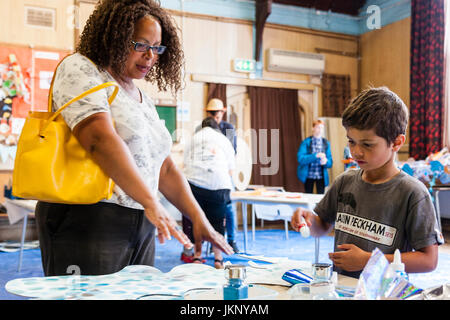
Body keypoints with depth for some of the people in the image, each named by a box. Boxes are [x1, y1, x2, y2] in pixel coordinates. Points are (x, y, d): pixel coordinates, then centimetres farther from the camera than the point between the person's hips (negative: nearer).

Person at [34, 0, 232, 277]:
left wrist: (199, 218, 6)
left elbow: (165, 168, 17)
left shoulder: (144, 100, 18)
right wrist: (151, 202, -29)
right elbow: (102, 139, -21)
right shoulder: (79, 69, -5)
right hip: (87, 220, -7)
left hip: (142, 227, 7)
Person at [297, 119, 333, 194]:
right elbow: (300, 158, -16)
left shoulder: (326, 143, 3)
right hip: (308, 175, -2)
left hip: (321, 176, 2)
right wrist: (315, 155, -25)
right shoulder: (306, 142, -5)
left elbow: (330, 162, 2)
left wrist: (325, 161, -21)